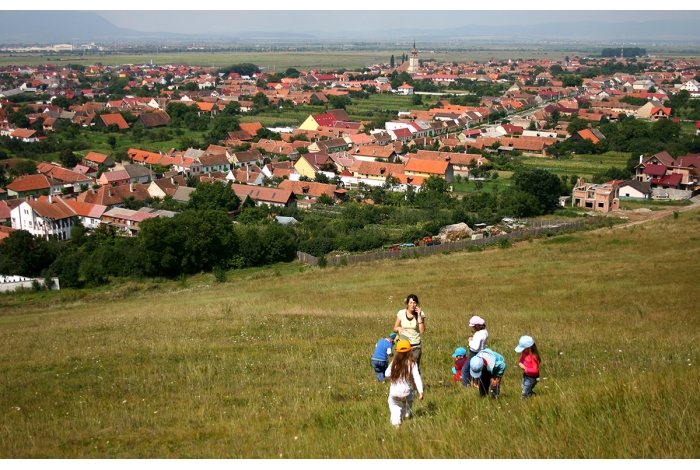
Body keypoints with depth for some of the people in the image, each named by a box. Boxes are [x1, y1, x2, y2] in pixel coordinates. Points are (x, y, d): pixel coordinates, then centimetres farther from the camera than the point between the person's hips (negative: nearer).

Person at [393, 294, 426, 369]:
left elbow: (422, 331, -14)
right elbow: (395, 328, 5)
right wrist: (398, 328, -18)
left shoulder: (420, 314, -4)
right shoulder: (401, 313, -4)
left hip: (415, 346, 0)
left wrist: (419, 316, -17)